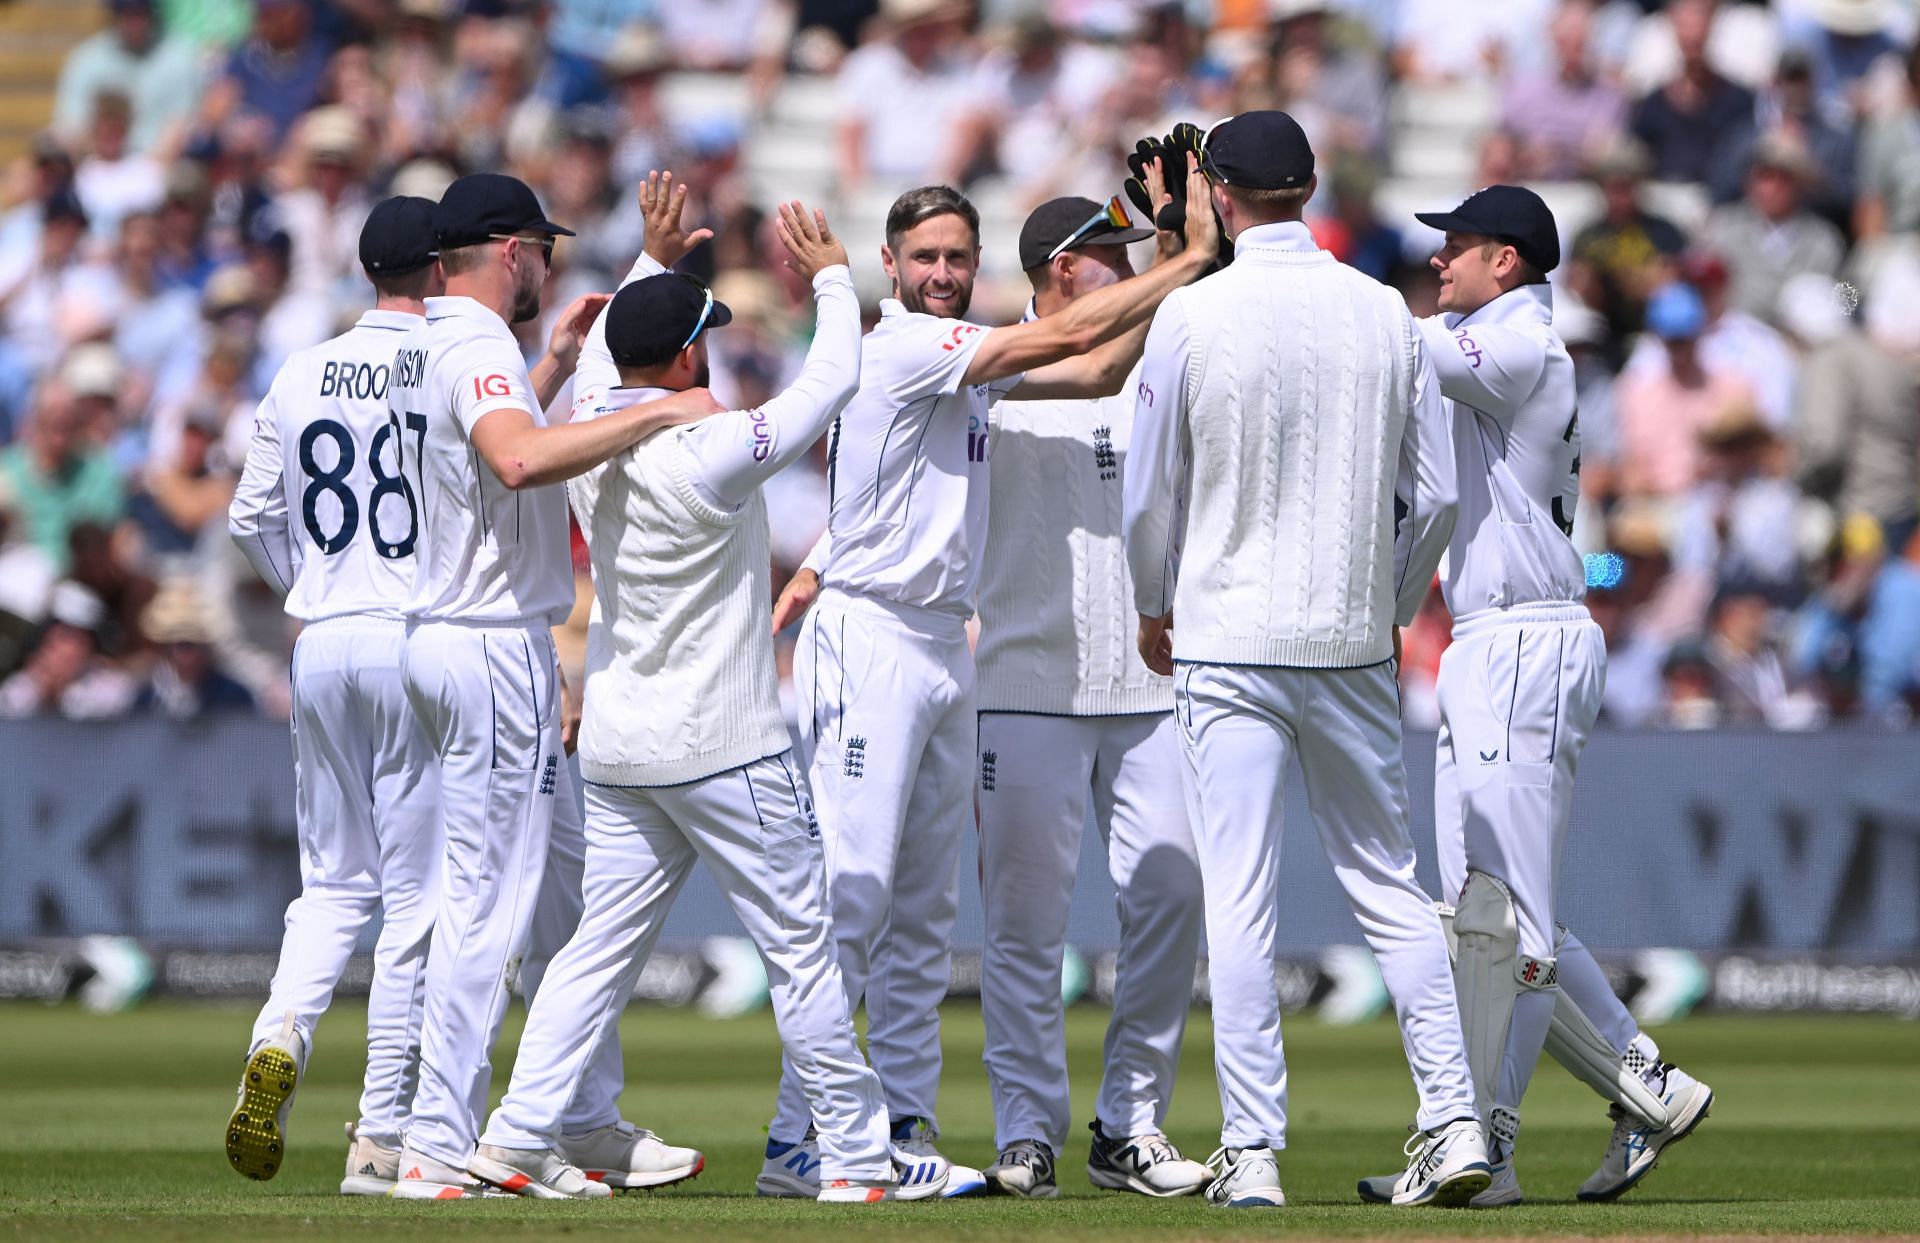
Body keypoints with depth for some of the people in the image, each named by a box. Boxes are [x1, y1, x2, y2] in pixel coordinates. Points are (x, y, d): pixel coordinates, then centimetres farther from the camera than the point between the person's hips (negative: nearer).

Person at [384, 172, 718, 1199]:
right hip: (497, 645, -10)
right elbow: (520, 459, -36)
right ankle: (438, 1148, -9)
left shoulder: (420, 354, 14)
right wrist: (656, 412, -30)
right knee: (488, 900, -9)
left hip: (440, 637, 10)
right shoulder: (478, 349, -16)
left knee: (562, 878, 16)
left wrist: (557, 361, 29)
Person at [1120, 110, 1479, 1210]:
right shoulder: (1386, 314, 2)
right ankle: (1454, 1120, 2)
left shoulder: (1193, 316, -8)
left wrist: (1153, 609, 17)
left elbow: (1149, 496, -1)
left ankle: (1254, 1150, -4)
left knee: (1240, 900, -2)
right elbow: (1436, 493, 4)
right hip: (1354, 644, 3)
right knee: (1389, 884, 10)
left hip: (1229, 642, -3)